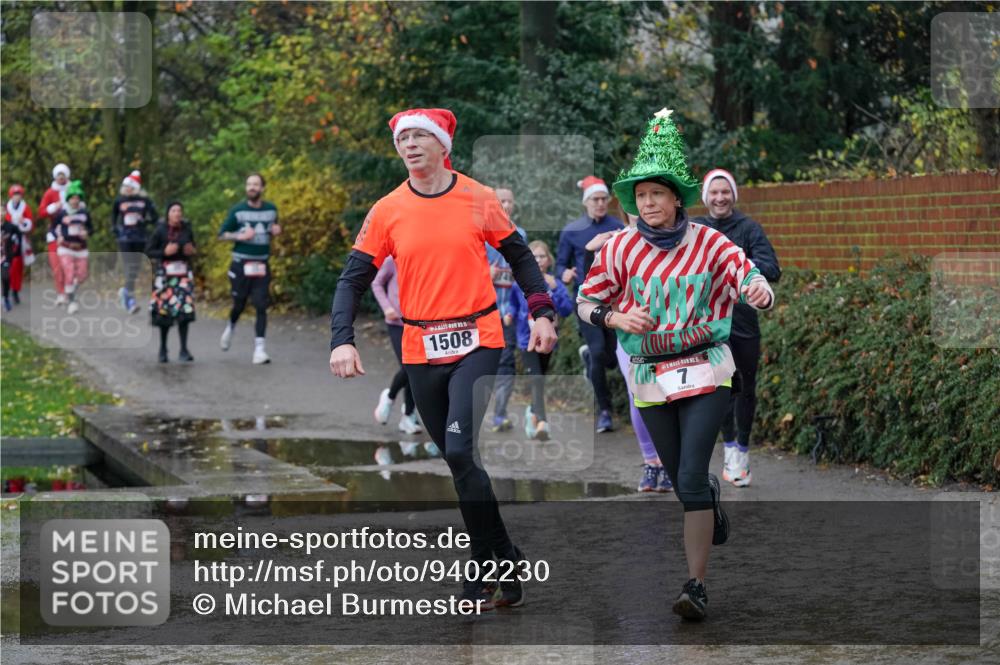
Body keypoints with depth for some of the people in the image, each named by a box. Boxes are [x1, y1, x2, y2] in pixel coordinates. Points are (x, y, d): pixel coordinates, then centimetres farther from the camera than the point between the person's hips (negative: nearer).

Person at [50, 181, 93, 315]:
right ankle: (72, 302, -2)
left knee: (82, 276, 3)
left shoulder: (84, 213, 2)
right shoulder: (61, 214, -4)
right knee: (69, 275, -13)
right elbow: (52, 228, 4)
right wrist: (57, 236, -14)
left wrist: (87, 232, -9)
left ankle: (73, 290, 35)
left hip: (81, 247, 3)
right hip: (66, 248, -3)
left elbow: (91, 227, 13)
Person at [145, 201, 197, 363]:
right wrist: (164, 252, -19)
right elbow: (148, 251, -5)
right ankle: (162, 348, 23)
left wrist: (193, 251, -6)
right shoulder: (160, 231, -7)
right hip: (165, 273, -2)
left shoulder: (187, 230, 2)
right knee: (164, 311, 4)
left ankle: (183, 350, -7)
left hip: (184, 273, 2)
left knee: (184, 311, -10)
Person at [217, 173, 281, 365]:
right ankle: (230, 327, 43)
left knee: (261, 307, -9)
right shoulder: (237, 210, -4)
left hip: (262, 265, 1)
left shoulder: (271, 209, 5)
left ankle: (259, 349, -11)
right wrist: (240, 236, -17)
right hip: (241, 264, -1)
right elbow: (222, 234, 0)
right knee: (239, 305, 9)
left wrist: (276, 230, -1)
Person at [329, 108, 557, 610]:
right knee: (457, 461, 9)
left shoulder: (479, 200, -1)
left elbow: (519, 257, 11)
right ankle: (505, 563, 23)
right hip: (421, 352, 3)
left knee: (460, 451, -17)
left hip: (477, 342, -3)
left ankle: (487, 570, -3)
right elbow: (353, 279, 1)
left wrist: (542, 314, 1)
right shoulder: (387, 211, 2)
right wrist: (342, 340, -13)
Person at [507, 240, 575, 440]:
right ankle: (541, 422, -26)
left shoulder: (555, 285, -5)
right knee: (536, 380, -17)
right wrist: (510, 315, -6)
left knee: (540, 381, 17)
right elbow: (513, 305, 14)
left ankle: (533, 412, 41)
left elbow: (567, 310, -16)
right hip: (527, 340, -2)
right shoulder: (520, 285, -4)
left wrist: (554, 289, -25)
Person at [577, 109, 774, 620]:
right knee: (682, 482, 13)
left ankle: (697, 586, -14)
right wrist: (616, 318, -14)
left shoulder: (708, 244, -7)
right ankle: (713, 499, 52)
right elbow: (586, 303, 7)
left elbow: (754, 284, -10)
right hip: (650, 378, 3)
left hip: (704, 372, -3)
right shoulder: (622, 248, -2)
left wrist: (759, 292, -34)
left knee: (691, 478, -16)